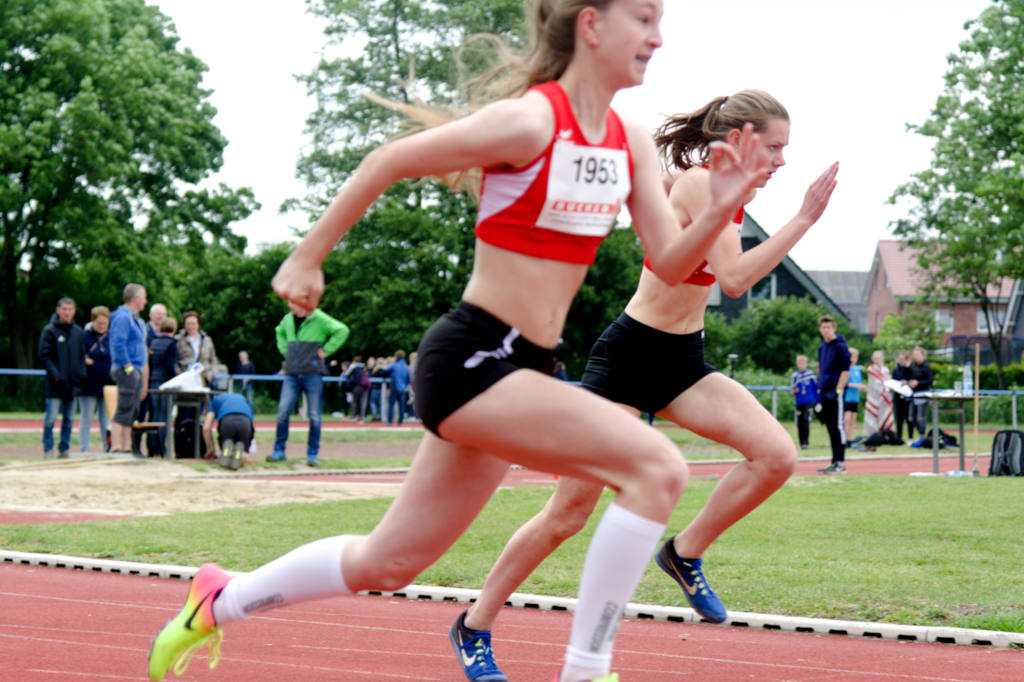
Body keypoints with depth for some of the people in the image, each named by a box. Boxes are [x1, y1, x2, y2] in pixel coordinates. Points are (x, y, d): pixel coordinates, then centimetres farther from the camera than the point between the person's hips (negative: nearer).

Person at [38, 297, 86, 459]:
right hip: (55, 384, -5)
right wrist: (55, 374, -16)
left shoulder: (78, 332, 11)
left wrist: (81, 374, 2)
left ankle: (64, 448, 16)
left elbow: (82, 355, 16)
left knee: (69, 418, 9)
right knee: (51, 418, -5)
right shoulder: (49, 331, -4)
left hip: (73, 383, 5)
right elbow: (44, 356, -7)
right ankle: (48, 449, 3)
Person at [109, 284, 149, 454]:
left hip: (135, 370, 10)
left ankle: (127, 447, 13)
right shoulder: (123, 317, -11)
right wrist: (128, 366, -19)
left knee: (132, 412, 10)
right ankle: (116, 447, -16)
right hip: (126, 370, -10)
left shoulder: (135, 319, 19)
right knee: (124, 411, -13)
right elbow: (118, 344, -20)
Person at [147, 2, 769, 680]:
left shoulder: (631, 142, 8)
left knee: (386, 563, 17)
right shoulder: (530, 122, -16)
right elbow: (390, 161, -7)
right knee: (657, 466, -23)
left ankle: (219, 602, 36)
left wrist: (721, 211, -13)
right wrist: (307, 258, -1)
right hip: (471, 357, -9)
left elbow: (670, 263, 6)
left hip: (522, 369, 9)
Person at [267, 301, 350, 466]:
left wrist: (326, 350, -11)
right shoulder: (288, 319, 11)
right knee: (283, 412, -4)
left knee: (314, 416, 0)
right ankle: (279, 451, 6)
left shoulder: (319, 319, -6)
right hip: (291, 375, 4)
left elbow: (342, 330, -11)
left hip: (312, 374, -4)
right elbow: (279, 332, 33)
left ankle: (312, 454, 8)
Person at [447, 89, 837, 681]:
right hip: (629, 357, -8)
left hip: (683, 361, 8)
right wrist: (805, 219, -28)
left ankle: (687, 553, 5)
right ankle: (475, 626, 12)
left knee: (777, 455, -14)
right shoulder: (700, 182, -18)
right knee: (570, 511, -4)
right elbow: (734, 279, -29)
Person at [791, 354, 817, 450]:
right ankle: (802, 443, 12)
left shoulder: (811, 374, 0)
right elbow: (792, 388, 12)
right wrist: (794, 391, -12)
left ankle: (806, 442, -18)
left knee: (806, 420, -18)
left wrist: (818, 402, 3)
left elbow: (817, 388, 5)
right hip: (799, 402, 3)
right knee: (799, 423, 2)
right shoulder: (795, 375, 6)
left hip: (809, 401, -3)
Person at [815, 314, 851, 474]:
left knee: (838, 427, -7)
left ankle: (840, 463, -5)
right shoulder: (821, 347, 16)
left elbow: (846, 371, -12)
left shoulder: (840, 346, -8)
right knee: (831, 429, 10)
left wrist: (837, 391, -18)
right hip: (825, 393, 8)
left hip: (835, 392, -8)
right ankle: (835, 462, 14)